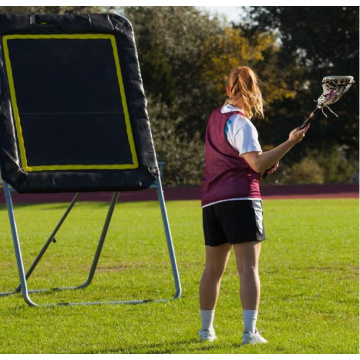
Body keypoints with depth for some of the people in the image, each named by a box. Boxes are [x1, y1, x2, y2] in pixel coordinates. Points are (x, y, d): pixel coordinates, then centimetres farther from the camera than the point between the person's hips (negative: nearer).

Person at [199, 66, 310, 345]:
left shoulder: (216, 117, 15)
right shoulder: (240, 124, -9)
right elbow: (258, 163, -18)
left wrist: (266, 165, 14)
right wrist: (290, 143, -21)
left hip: (211, 201, 7)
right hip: (241, 198, -7)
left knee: (213, 269, 15)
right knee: (249, 267, -9)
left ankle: (206, 329, 23)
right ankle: (250, 331, -17)